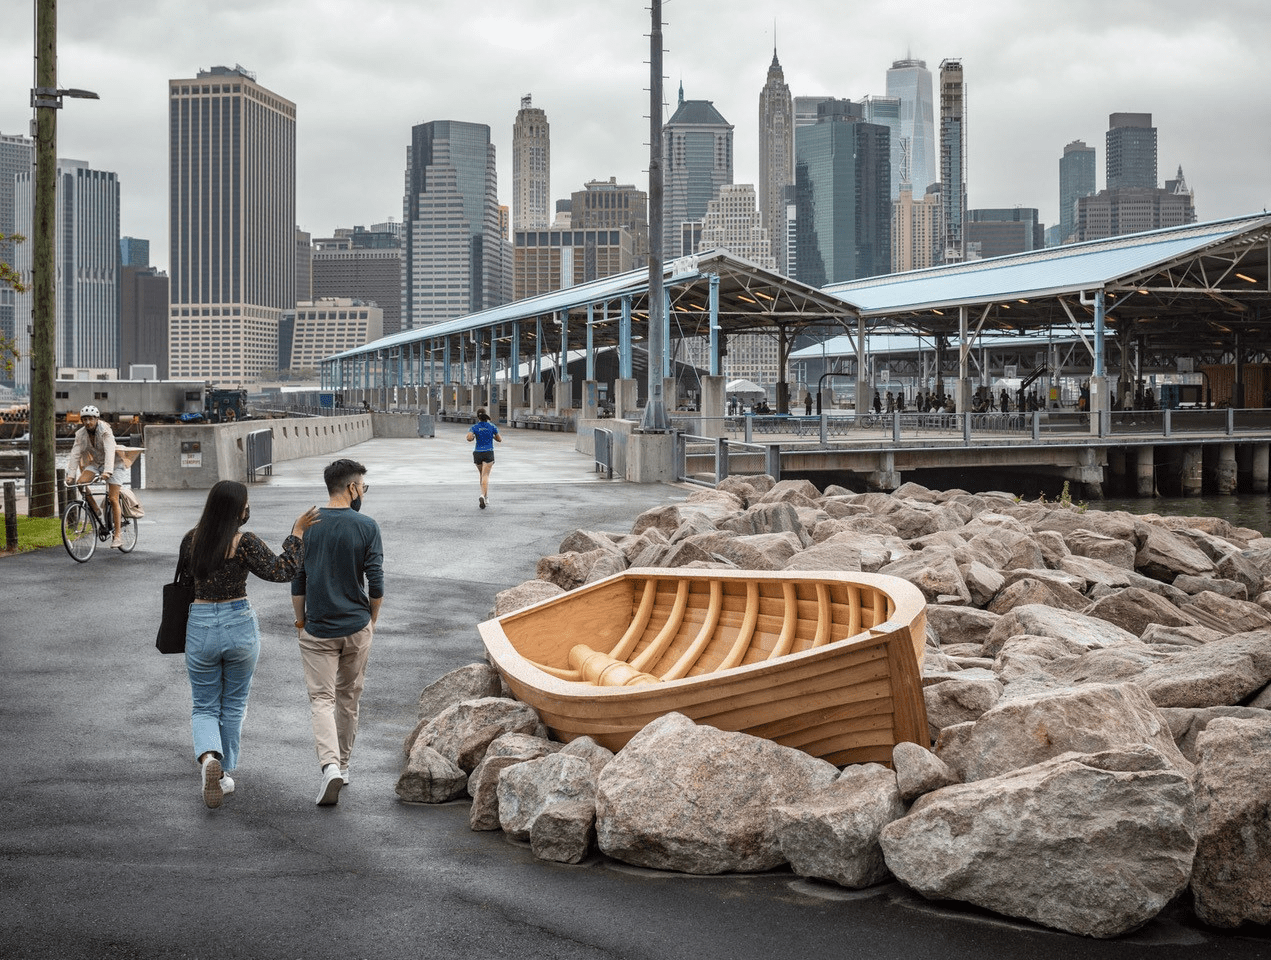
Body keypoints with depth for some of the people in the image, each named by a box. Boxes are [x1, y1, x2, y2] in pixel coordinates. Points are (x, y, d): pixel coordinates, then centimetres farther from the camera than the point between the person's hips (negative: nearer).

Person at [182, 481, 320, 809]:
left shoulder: (191, 540, -1)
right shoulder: (244, 543, -14)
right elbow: (281, 571, -17)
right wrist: (297, 532, -11)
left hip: (200, 626, 2)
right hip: (240, 626, -2)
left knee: (204, 707, 11)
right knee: (233, 705, 17)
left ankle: (209, 757, -16)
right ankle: (226, 772, 25)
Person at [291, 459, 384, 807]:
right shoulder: (366, 527, -7)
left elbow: (297, 581, 1)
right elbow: (376, 583, -6)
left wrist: (301, 623, 12)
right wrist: (372, 620, 10)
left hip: (318, 629, 0)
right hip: (356, 627, 0)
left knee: (321, 698, 0)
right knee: (349, 697, 16)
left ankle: (330, 765, -19)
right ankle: (343, 764, 27)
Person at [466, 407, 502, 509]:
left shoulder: (474, 427, -3)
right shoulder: (492, 426, -1)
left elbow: (469, 438, -17)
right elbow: (500, 439, 6)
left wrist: (473, 438, 5)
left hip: (477, 453, 2)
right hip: (489, 453, -2)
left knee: (482, 475, 20)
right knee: (485, 476, -10)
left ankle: (486, 497, 29)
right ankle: (483, 496, -31)